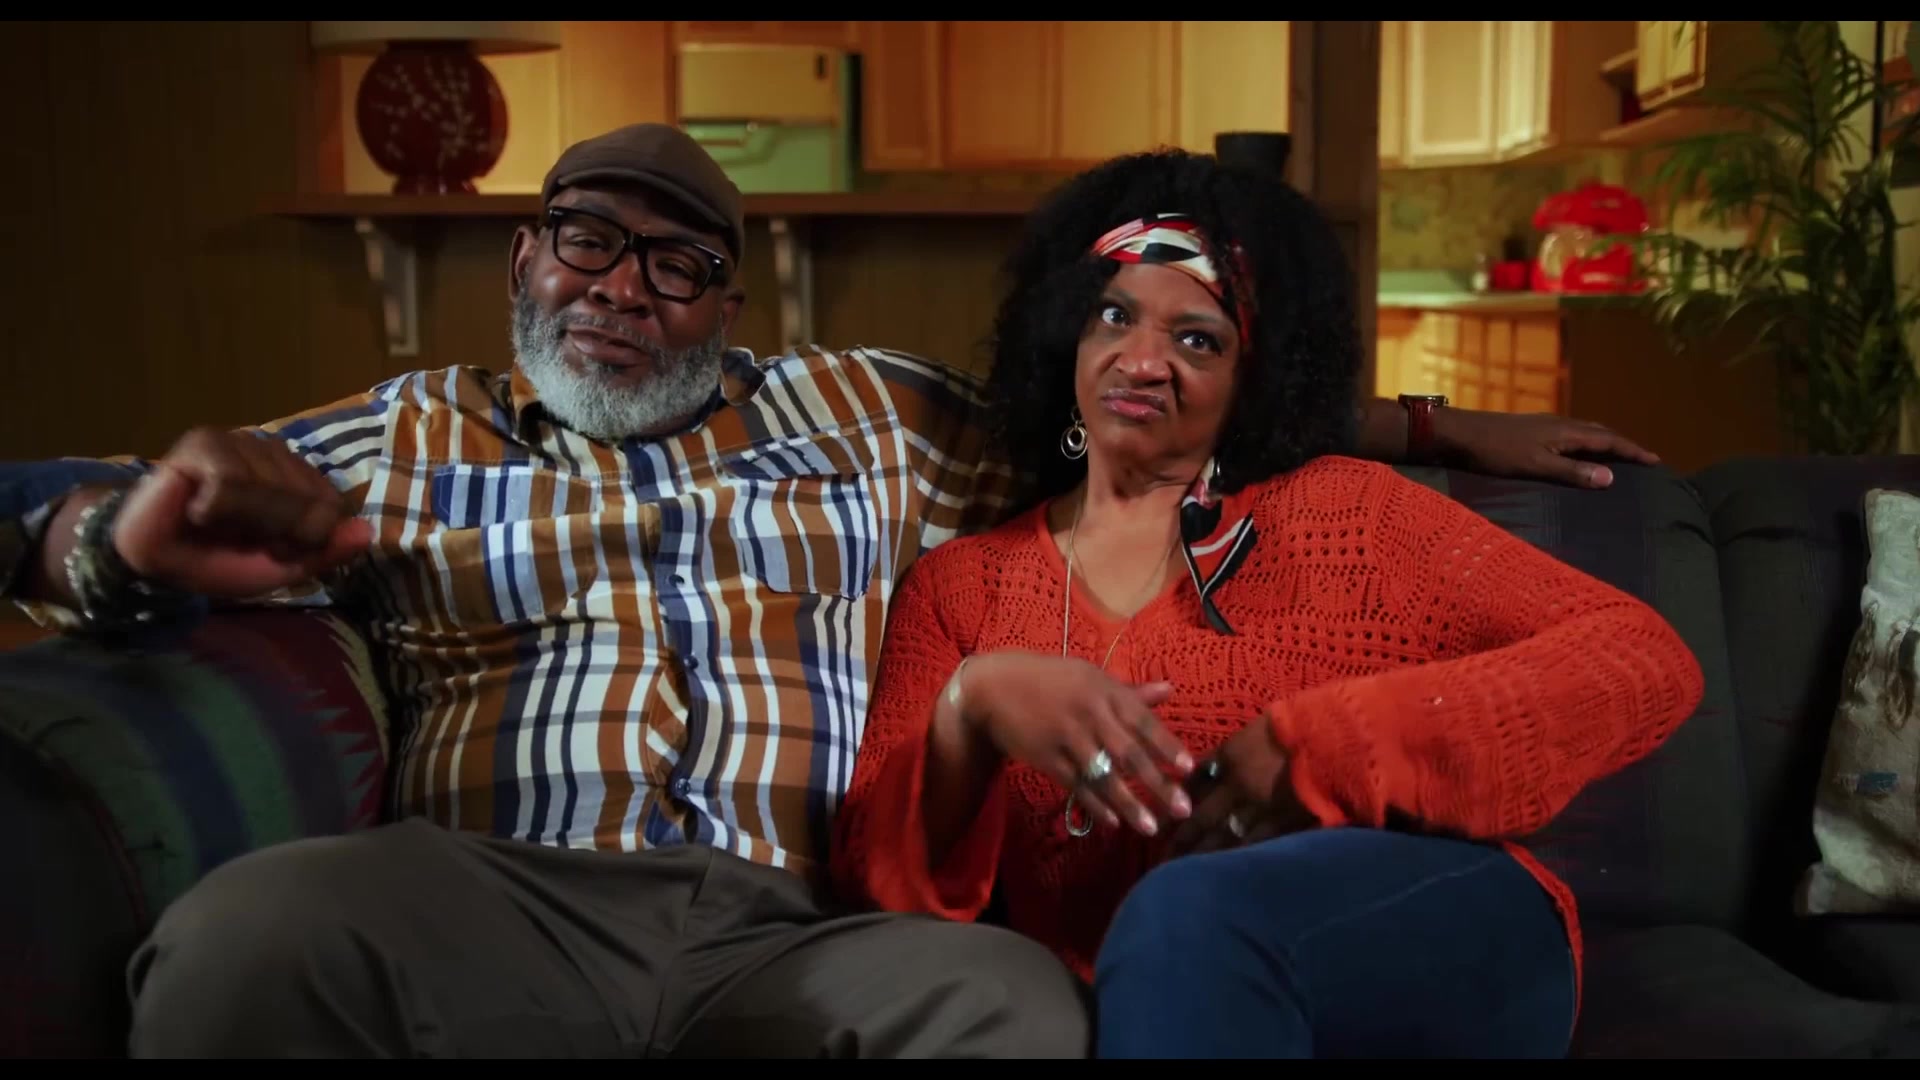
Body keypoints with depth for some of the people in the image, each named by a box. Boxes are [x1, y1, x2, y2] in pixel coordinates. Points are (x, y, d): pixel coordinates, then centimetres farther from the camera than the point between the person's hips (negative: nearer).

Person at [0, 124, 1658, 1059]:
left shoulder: (871, 412, 22)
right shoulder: (405, 437, 19)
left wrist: (1424, 425, 23)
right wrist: (138, 532, -11)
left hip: (789, 938, 1)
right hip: (496, 910, 0)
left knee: (1023, 1000, -33)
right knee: (250, 939, -34)